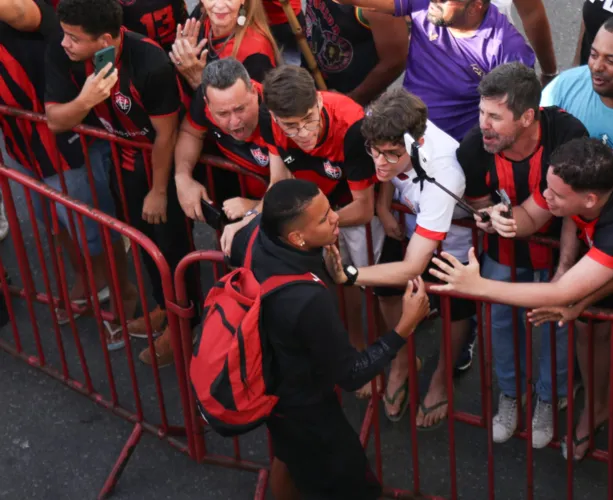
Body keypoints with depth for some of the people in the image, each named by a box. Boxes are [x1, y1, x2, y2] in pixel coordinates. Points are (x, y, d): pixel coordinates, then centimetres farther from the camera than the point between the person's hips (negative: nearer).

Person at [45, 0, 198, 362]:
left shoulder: (151, 63, -35)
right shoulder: (62, 56, -21)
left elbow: (165, 134, -24)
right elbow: (55, 121, -15)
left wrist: (158, 191, -14)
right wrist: (85, 100, -37)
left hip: (166, 161, -5)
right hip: (124, 160, 5)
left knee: (172, 243, 8)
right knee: (145, 238, 21)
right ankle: (164, 306, 43)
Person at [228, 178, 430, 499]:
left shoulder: (254, 234, -22)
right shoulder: (309, 299, -43)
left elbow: (233, 252, 6)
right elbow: (350, 375, -27)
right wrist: (405, 327, -27)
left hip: (267, 383, 7)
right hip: (301, 405, -7)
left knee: (289, 456, 36)